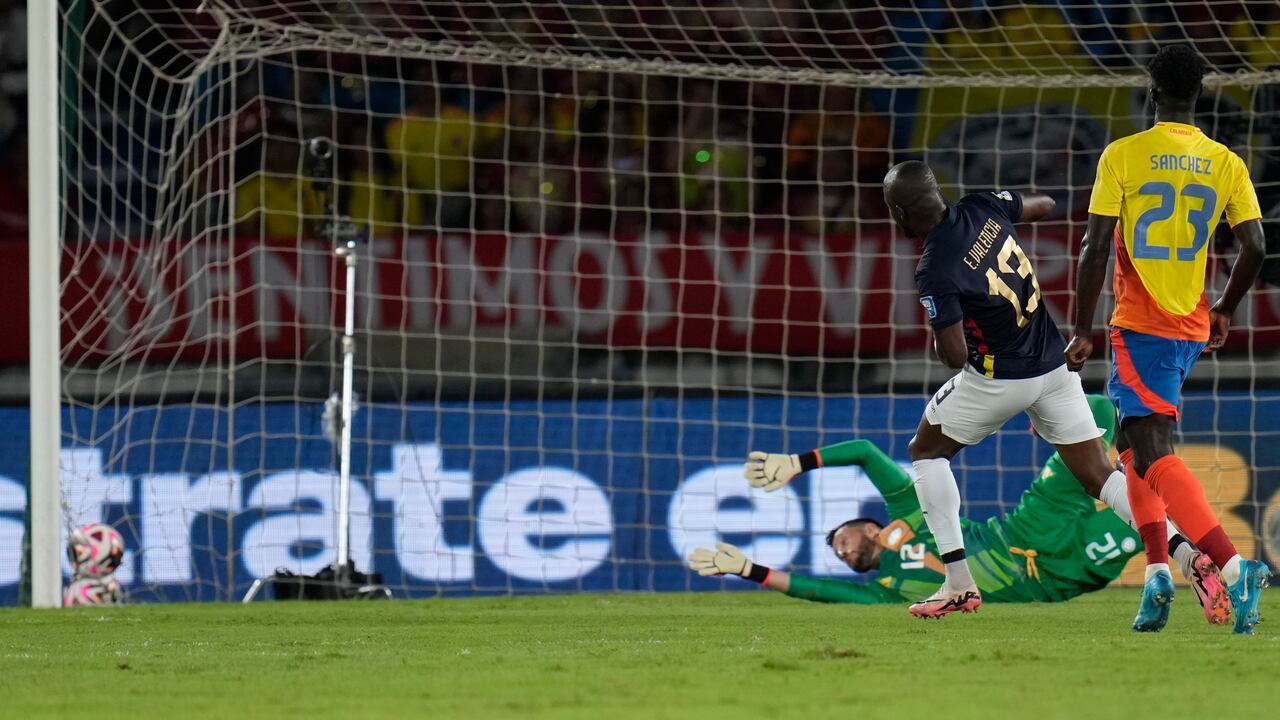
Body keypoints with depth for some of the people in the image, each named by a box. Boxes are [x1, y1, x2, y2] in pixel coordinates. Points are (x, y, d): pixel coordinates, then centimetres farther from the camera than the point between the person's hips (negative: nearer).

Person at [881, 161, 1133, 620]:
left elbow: (956, 355, -22)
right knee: (1097, 475, 7)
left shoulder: (934, 272, -21)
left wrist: (938, 341, 1)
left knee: (926, 451, 16)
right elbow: (1043, 205, 18)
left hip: (999, 379, -6)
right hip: (1055, 365, 6)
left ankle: (959, 582, 9)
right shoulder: (983, 208, -2)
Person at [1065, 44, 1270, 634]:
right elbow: (1254, 247, 2)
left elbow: (1095, 249, -9)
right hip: (1192, 329, 6)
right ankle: (1157, 570, 6)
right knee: (1134, 442, 21)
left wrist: (1083, 332, -3)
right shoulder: (1226, 164, 5)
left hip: (1139, 325, -6)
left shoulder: (1123, 156, -7)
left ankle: (1234, 567, -29)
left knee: (1153, 457, -11)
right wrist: (1225, 311, 18)